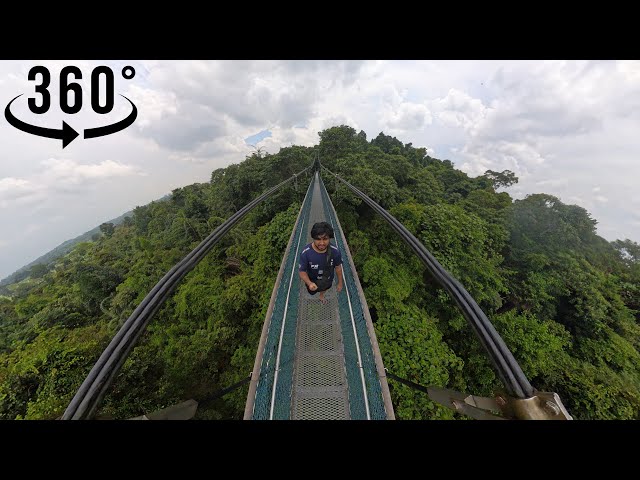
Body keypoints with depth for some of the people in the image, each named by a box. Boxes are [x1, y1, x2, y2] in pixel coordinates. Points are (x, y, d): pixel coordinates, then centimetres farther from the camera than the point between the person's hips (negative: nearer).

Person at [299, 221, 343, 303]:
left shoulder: (335, 251, -32)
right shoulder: (305, 253, -38)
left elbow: (338, 267, -14)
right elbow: (302, 271, -26)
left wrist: (340, 283, -2)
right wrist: (309, 283, -44)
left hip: (327, 280, 2)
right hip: (312, 281, -1)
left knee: (324, 288, 35)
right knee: (312, 292, 31)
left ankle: (321, 295, 71)